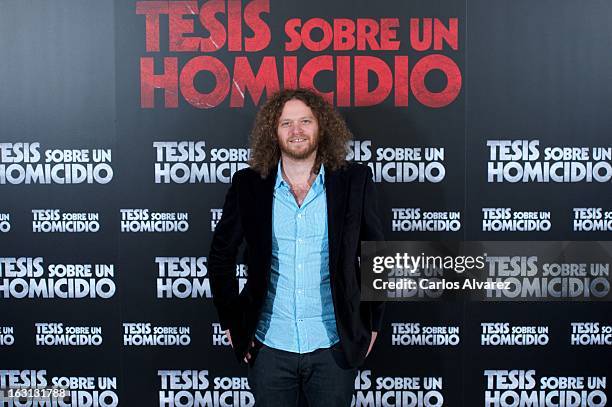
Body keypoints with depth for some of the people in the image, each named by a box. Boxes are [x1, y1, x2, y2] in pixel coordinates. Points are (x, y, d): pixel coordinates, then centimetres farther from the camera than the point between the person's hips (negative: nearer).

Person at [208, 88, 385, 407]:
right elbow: (220, 256, 7)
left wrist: (372, 323, 4)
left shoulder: (354, 181, -3)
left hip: (334, 347, 0)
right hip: (269, 347, 1)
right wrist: (231, 321, 3)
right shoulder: (248, 185, -2)